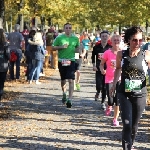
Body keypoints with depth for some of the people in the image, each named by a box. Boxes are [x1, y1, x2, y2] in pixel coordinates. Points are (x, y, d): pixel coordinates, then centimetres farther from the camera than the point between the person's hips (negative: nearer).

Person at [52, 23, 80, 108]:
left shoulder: (75, 38, 6)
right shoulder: (59, 38, 1)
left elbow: (78, 48, 20)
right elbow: (53, 47, 2)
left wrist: (77, 50, -3)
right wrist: (61, 47, -14)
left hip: (71, 61, -1)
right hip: (62, 61, 1)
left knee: (71, 80, -13)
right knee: (63, 79, 16)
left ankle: (70, 99, -14)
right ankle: (64, 93, 43)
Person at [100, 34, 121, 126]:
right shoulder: (107, 53, -6)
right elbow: (102, 64, 4)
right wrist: (102, 70, -15)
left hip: (119, 79, 2)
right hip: (109, 79, -1)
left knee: (118, 100, 0)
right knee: (111, 100, -5)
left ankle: (115, 119, 14)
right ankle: (109, 107, 33)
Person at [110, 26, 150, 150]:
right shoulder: (121, 54, -3)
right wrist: (114, 85, 20)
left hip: (140, 95, 0)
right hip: (124, 94, 0)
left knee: (134, 126, 14)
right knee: (127, 124, -13)